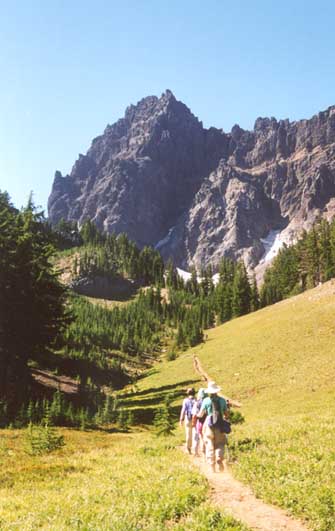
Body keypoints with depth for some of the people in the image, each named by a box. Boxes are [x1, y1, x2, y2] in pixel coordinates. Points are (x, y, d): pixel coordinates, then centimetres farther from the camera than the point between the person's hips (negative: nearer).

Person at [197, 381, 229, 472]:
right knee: (220, 444, 15)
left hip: (209, 425, -1)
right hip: (220, 426, 1)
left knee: (210, 446, 8)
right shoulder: (222, 400, -1)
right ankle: (219, 458, -10)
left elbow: (200, 415, 0)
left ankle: (212, 467, 8)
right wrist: (225, 417, 26)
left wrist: (197, 415, 23)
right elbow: (227, 414, 4)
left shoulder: (206, 400, -5)